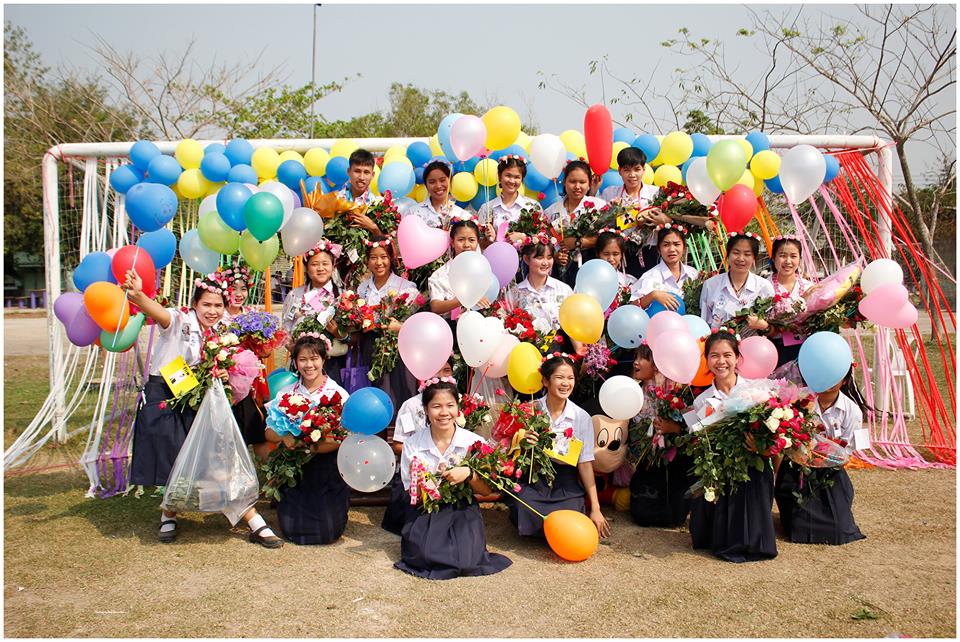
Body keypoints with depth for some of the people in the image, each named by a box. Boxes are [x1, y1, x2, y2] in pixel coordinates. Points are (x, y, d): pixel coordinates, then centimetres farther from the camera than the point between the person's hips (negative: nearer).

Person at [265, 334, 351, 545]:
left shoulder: (338, 393, -4)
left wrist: (314, 448, -24)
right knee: (291, 528, -4)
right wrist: (284, 437, -20)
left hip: (327, 470, -2)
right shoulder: (287, 393, 6)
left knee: (327, 531, -9)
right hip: (296, 469, 3)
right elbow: (269, 432, 2)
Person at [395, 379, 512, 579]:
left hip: (463, 509, 0)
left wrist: (468, 474, -23)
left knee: (465, 558, -26)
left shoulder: (473, 442, -4)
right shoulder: (412, 445, -2)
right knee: (423, 554, -28)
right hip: (425, 512, 0)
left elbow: (486, 490, -2)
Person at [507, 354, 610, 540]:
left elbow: (585, 464, -1)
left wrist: (595, 509, -3)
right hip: (533, 481, 0)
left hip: (566, 487, 1)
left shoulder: (582, 418, -4)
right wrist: (523, 444, -22)